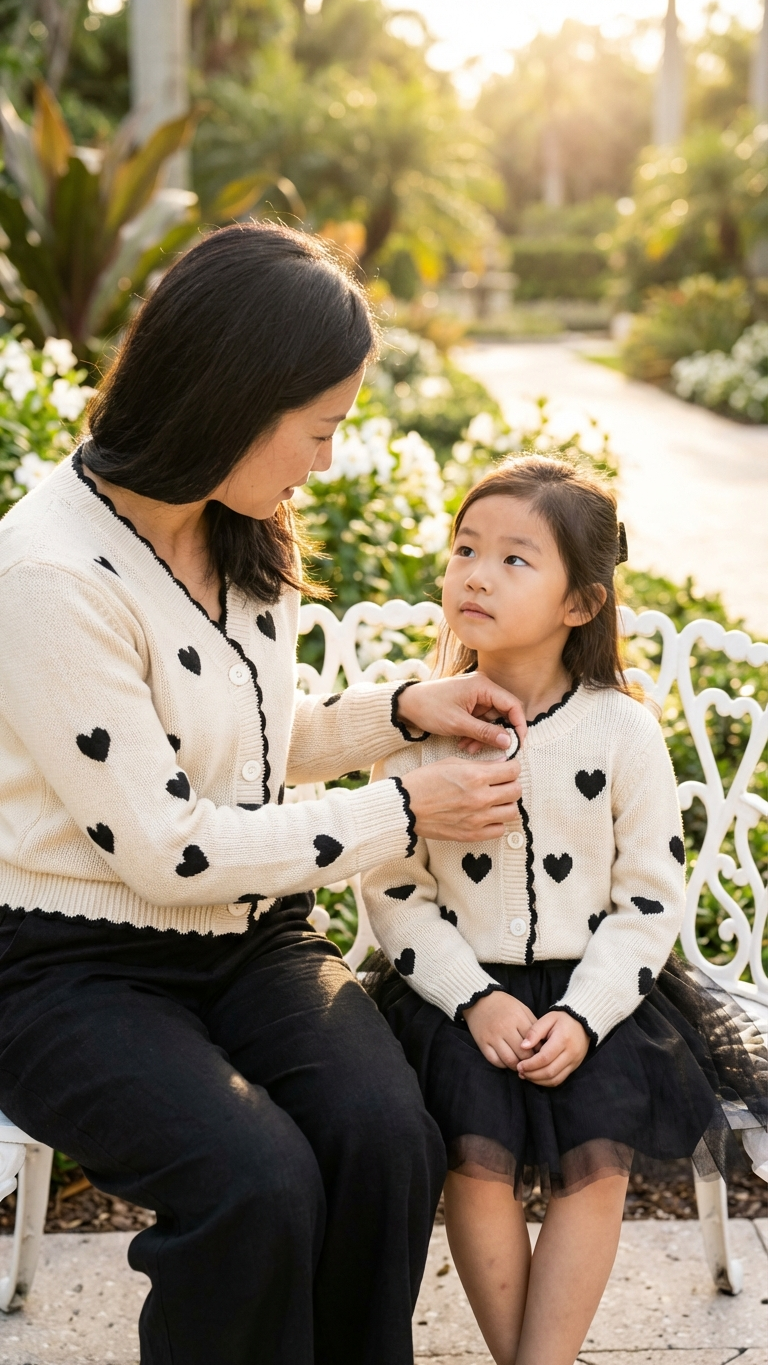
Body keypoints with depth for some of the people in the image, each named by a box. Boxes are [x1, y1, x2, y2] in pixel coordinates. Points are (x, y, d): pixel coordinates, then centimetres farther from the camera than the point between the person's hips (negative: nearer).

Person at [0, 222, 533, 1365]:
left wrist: (399, 711, 3)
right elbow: (167, 850, -20)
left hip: (250, 938, 6)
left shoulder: (245, 536, 4)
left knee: (389, 1136, -21)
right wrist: (401, 816, -13)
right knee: (256, 1184, -29)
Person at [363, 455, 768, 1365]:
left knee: (596, 1158, -18)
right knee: (476, 1152, -19)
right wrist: (473, 1000, -15)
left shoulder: (622, 728, -6)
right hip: (459, 985, 0)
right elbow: (391, 889, -4)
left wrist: (582, 1015, -15)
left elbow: (651, 896, -3)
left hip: (592, 984, 0)